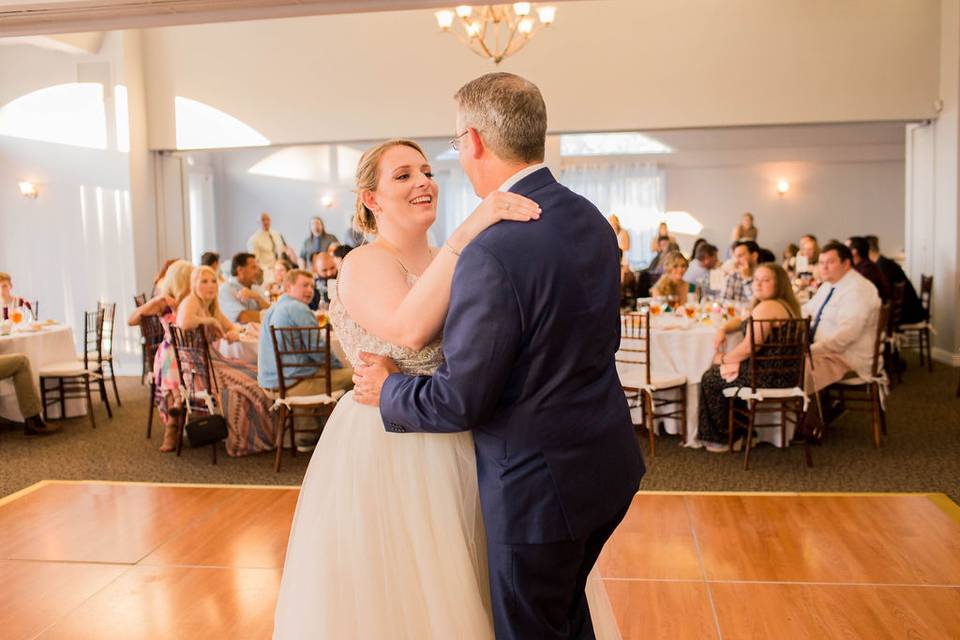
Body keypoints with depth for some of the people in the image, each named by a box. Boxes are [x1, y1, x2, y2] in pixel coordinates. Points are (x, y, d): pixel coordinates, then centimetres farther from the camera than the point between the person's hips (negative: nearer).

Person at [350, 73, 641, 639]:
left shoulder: (493, 252, -27)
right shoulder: (593, 220, 0)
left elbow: (459, 401, -21)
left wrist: (387, 390, -1)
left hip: (538, 486, -8)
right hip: (608, 465, 8)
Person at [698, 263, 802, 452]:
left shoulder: (767, 307, -19)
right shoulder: (785, 304, 17)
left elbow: (749, 347, -23)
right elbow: (743, 322, 28)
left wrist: (723, 359, -6)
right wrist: (723, 329, 9)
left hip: (769, 376, -11)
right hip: (784, 372, 11)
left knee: (710, 379, 4)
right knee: (717, 373, 24)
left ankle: (725, 439, 16)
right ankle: (736, 430, 28)